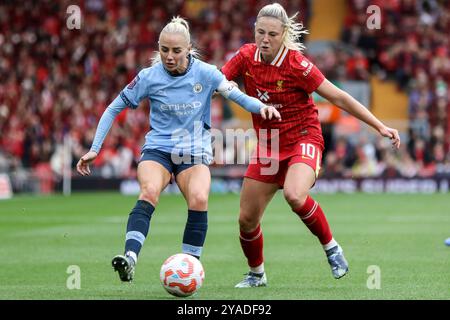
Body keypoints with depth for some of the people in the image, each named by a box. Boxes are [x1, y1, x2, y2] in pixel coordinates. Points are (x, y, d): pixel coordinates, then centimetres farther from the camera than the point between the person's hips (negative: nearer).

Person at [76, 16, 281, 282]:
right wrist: (95, 149, -4)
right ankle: (130, 259, -47)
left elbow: (237, 96, -6)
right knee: (149, 192, -32)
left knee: (199, 200, -29)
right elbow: (114, 109, 2)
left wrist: (262, 107, -28)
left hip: (195, 153, 0)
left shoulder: (205, 73, -6)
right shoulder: (149, 77, -6)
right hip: (158, 149, 0)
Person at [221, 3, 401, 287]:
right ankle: (256, 273, 32)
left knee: (294, 195, -34)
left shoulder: (296, 64, -19)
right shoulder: (246, 56, -7)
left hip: (303, 139, -5)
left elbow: (339, 98, -16)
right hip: (267, 145, 5)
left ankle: (331, 247, -9)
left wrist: (380, 126, -17)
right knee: (247, 219, 5)